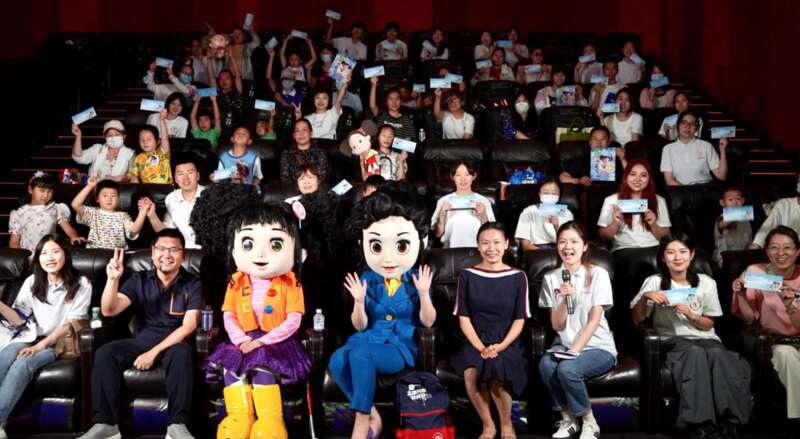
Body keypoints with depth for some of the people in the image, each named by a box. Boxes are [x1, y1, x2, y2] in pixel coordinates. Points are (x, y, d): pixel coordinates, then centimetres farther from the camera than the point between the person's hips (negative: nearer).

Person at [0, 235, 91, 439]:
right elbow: (18, 319, 5)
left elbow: (71, 324, -8)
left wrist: (42, 345, -19)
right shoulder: (32, 282, 9)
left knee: (23, 363, -32)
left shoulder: (81, 284, -3)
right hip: (34, 337, 3)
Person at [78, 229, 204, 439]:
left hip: (174, 343, -3)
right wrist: (113, 279, -22)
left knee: (181, 353, -37)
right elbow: (109, 310, -4)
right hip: (143, 339, 3)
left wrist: (154, 352, -22)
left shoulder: (192, 284, -3)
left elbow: (189, 325, -13)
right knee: (104, 353, -22)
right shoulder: (139, 279, 5)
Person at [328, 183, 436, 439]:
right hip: (369, 339, 3)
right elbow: (360, 325, 4)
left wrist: (424, 294, -16)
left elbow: (428, 322, -1)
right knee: (337, 360, -29)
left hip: (400, 347, -3)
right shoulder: (366, 281, 3)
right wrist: (359, 301, -15)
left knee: (361, 355, -34)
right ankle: (372, 417, -17)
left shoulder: (416, 280, -1)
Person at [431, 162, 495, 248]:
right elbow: (437, 233, 5)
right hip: (450, 248, 0)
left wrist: (483, 215, -9)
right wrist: (442, 215, -7)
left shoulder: (483, 201, 8)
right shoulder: (444, 201, 9)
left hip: (476, 248, 0)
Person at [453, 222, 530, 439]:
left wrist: (500, 346, -13)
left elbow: (519, 320, 2)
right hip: (475, 341, 1)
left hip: (506, 342, -1)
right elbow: (464, 318, 2)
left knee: (495, 368, -32)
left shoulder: (517, 277, 5)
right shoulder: (467, 275, 5)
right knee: (471, 372, -31)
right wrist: (480, 347, -13)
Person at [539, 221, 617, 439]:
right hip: (565, 345, 3)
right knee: (546, 364, -29)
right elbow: (557, 325, -1)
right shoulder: (551, 278, 2)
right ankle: (568, 418, -6)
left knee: (567, 369, -32)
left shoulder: (598, 274, -6)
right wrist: (564, 299, -18)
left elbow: (594, 320, -11)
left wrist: (574, 350, -20)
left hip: (598, 347, -3)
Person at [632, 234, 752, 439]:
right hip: (674, 341, -2)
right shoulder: (655, 282, 3)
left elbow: (708, 324, 11)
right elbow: (637, 320, 1)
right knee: (695, 352, -37)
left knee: (717, 353, -35)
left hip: (705, 339, 2)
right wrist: (645, 296, -17)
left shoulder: (706, 283, 8)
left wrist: (690, 314, -9)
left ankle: (729, 422, -29)